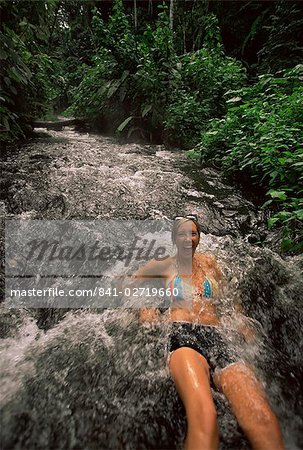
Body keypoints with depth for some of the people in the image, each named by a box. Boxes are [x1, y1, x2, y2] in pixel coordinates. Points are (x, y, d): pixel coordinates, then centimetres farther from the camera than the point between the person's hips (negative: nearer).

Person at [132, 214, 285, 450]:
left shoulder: (209, 262, 22)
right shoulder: (164, 266, 14)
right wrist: (144, 306, 7)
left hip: (217, 336, 3)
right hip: (182, 335, -3)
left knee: (264, 419, -24)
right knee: (204, 417, -34)